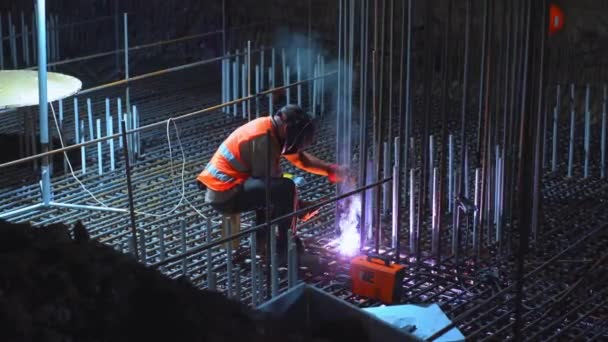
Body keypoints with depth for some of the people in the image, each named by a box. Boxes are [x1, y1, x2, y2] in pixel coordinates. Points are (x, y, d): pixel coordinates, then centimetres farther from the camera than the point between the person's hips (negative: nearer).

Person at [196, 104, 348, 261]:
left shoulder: (270, 127, 8)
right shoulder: (263, 138, -20)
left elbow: (300, 158, 15)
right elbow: (270, 179, -15)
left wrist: (331, 170, 3)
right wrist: (297, 205, -4)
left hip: (219, 189, 10)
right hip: (225, 195, -10)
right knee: (286, 188, -19)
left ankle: (262, 238, 22)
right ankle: (286, 246, -4)